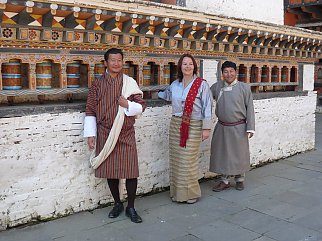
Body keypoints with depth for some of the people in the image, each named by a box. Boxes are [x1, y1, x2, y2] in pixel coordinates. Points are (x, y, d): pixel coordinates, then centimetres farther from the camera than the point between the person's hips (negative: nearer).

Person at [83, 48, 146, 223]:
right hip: (105, 134, 1)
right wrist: (90, 134, -3)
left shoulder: (130, 82, 3)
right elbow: (90, 110, 3)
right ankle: (117, 204, 27)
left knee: (130, 171, -1)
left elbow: (141, 106, 4)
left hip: (126, 134, 0)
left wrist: (128, 105, -16)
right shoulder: (98, 84, 3)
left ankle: (131, 207, 15)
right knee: (110, 170, 8)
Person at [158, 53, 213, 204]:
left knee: (188, 161, -5)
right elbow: (167, 95, 34)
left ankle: (191, 193, 12)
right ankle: (177, 192, 18)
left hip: (193, 126, -5)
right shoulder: (175, 85, 10)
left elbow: (207, 107, -5)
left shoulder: (202, 84, -4)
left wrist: (206, 128, -9)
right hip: (176, 124, 5)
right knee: (176, 159, 6)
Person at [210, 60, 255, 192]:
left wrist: (250, 128, -7)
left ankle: (239, 180, 29)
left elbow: (249, 108, -3)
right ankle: (225, 181, 25)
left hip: (238, 128, -2)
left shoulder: (244, 87, -4)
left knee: (239, 154, 9)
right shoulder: (216, 86, 2)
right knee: (222, 153, 10)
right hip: (222, 127, 3)